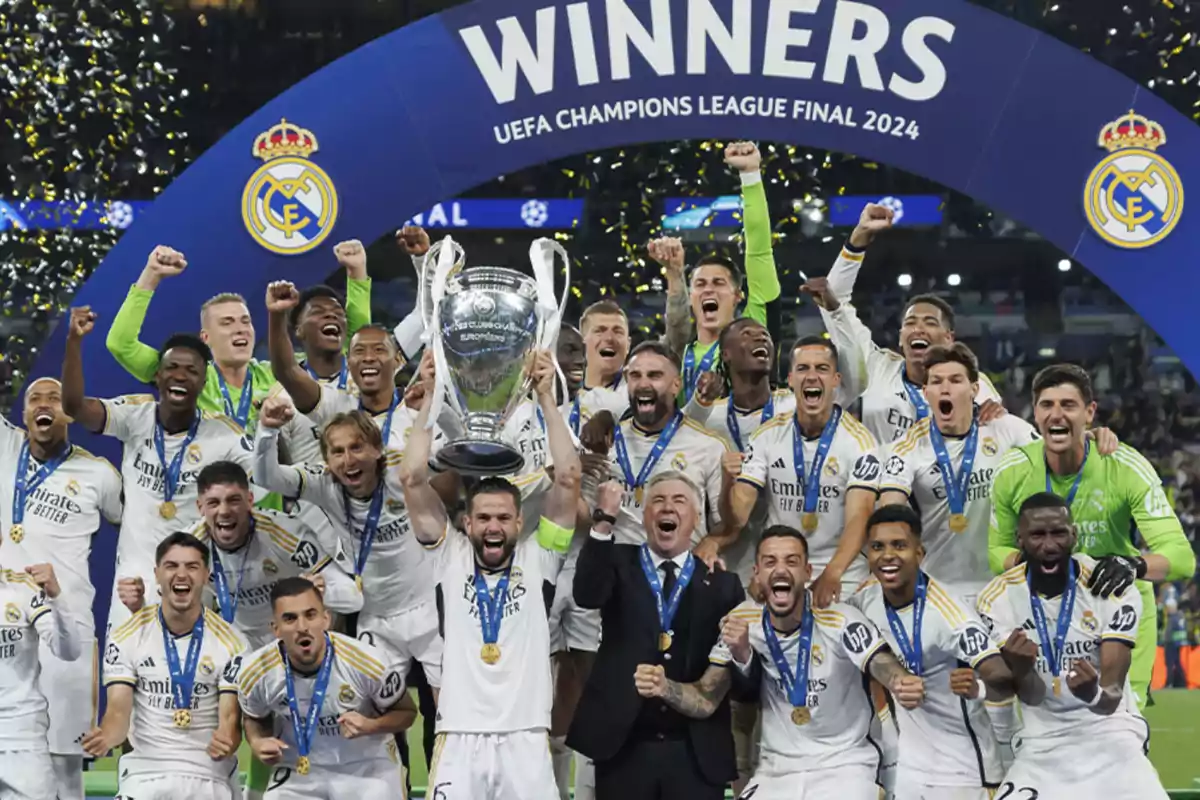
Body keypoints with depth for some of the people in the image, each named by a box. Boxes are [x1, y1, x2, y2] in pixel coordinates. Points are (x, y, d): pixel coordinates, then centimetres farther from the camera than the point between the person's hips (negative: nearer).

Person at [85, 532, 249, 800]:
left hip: (209, 773, 0)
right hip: (144, 769, 0)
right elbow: (119, 711, -7)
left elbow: (230, 717, -8)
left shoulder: (230, 642, -4)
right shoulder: (126, 638, -2)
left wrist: (225, 742, -32)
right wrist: (105, 737, -30)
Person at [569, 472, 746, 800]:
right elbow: (587, 595, -16)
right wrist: (604, 518, -24)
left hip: (696, 753, 1)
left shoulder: (722, 584, 7)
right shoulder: (619, 564, 7)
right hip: (624, 747, -1)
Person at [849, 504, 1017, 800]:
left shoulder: (948, 613, -24)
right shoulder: (866, 598, -6)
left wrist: (978, 688, -51)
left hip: (962, 769, -5)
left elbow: (1006, 679, -32)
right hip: (904, 765, 6)